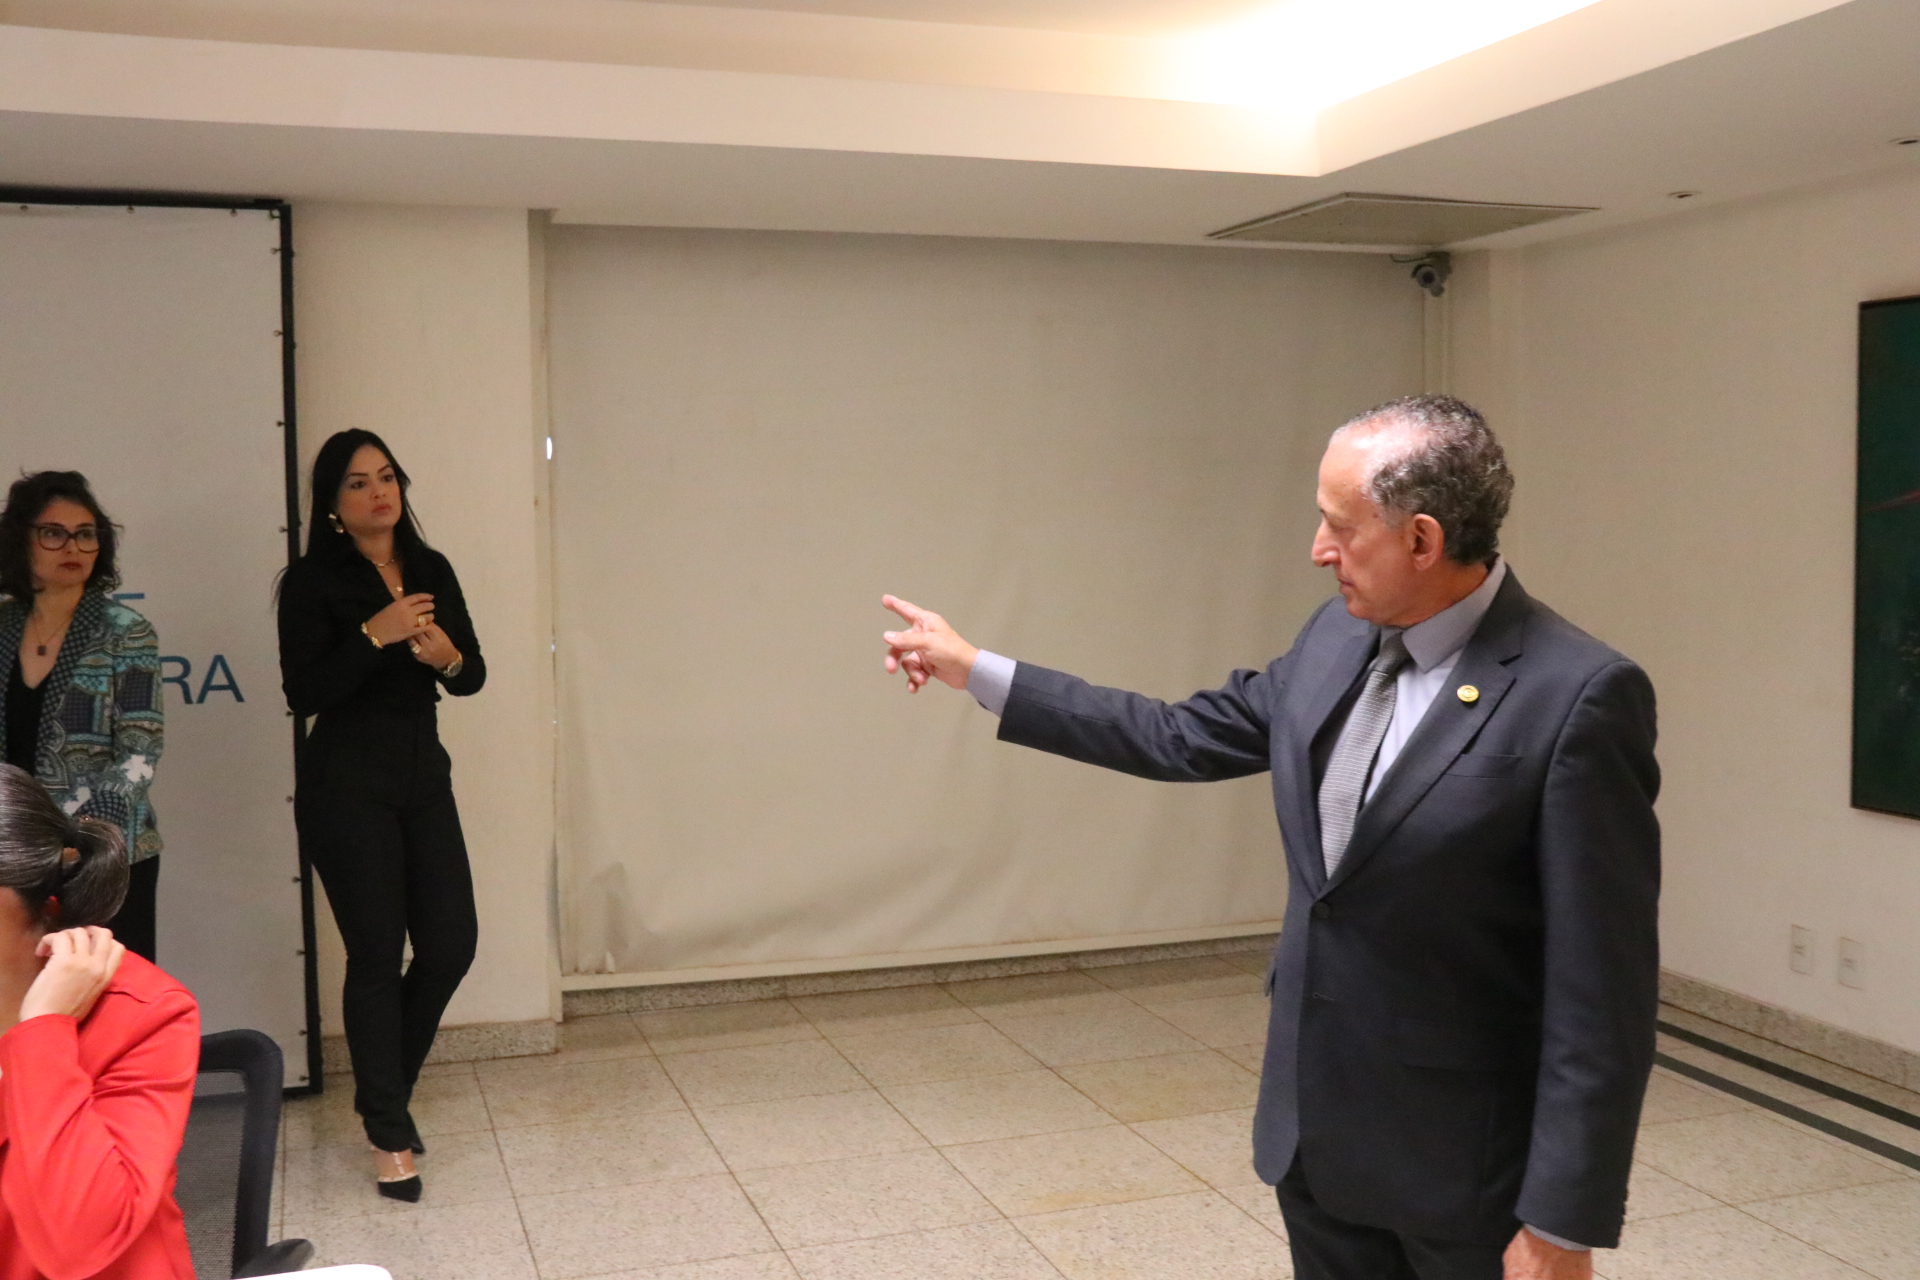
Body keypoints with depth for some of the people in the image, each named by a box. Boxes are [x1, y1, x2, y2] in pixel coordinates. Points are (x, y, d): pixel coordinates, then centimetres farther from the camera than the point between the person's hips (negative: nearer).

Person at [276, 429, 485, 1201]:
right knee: (376, 955, -1)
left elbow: (472, 676, 11)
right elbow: (304, 693, -14)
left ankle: (384, 1089, 28)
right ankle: (389, 1134, 13)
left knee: (450, 945, 4)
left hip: (424, 774, 5)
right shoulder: (313, 582, -6)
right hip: (347, 784, -5)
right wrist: (375, 635, -22)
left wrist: (448, 655, -10)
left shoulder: (433, 571, 9)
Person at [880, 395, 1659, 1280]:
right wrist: (977, 671, 14)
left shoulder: (1578, 696, -21)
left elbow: (1600, 988, -19)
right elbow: (1185, 737, 12)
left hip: (1467, 1167, -6)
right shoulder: (1336, 637, 1)